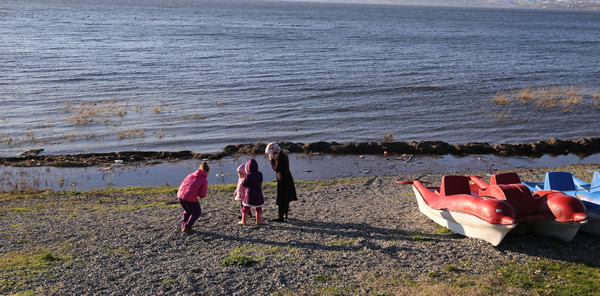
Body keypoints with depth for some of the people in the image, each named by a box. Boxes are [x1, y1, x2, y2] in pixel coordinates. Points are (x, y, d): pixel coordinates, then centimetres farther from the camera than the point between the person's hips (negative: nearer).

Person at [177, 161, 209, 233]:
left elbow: (183, 184, 19)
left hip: (180, 195, 6)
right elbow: (202, 195, -5)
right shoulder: (204, 181, 1)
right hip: (190, 198, -6)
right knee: (197, 212, 19)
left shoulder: (190, 175, 16)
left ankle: (183, 226, 26)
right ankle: (187, 227, 10)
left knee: (187, 210, 31)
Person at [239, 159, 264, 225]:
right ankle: (258, 220, 15)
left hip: (249, 193, -2)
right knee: (258, 207, 15)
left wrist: (243, 179, 9)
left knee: (246, 207, 8)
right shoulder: (260, 174, -3)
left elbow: (244, 184, -8)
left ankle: (243, 220, 10)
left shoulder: (248, 175, -14)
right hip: (258, 193, 2)